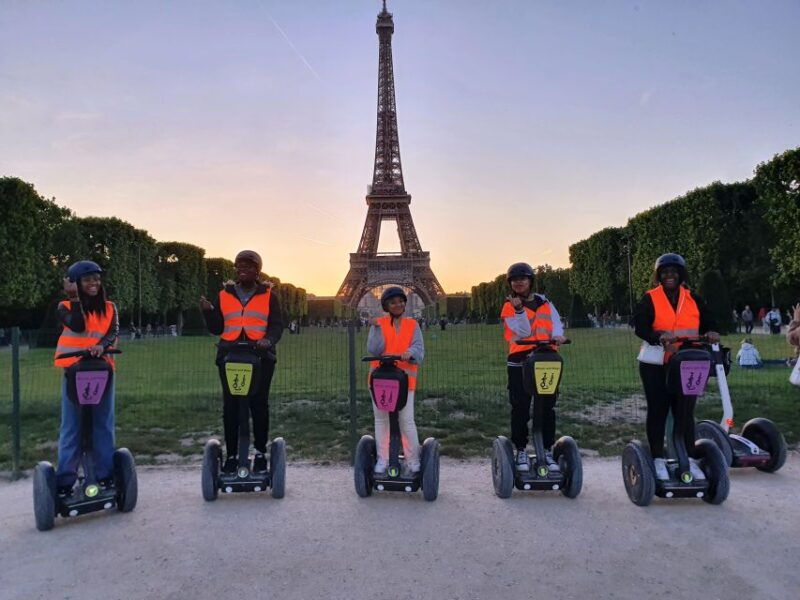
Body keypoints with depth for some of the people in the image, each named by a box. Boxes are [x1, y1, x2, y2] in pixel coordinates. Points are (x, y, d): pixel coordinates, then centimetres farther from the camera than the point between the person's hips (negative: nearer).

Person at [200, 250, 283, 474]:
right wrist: (208, 311, -5)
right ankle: (231, 456, 8)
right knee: (230, 406, 1)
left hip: (260, 356, -2)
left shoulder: (268, 295, 9)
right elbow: (217, 328, 13)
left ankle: (260, 453, 12)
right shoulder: (224, 295, 15)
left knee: (259, 404, 1)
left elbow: (277, 325, 2)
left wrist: (268, 340, -18)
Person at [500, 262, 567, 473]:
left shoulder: (544, 303, 12)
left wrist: (557, 335, -20)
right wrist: (519, 310, -23)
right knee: (520, 408, -1)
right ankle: (521, 452, 9)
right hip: (519, 363, -3)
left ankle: (547, 451, 15)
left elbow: (556, 321, 1)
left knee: (548, 407, 5)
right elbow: (523, 332, -9)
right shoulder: (509, 307, 2)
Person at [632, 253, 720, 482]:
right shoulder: (650, 298, -3)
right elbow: (640, 326, -14)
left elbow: (707, 321, 5)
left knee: (685, 411, 7)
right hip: (656, 365, -3)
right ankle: (658, 460, 14)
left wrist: (710, 333, -18)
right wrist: (660, 338, -31)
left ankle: (689, 460, 17)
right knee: (658, 411, 5)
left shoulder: (693, 299, 9)